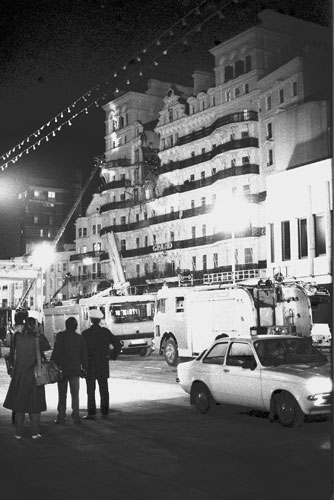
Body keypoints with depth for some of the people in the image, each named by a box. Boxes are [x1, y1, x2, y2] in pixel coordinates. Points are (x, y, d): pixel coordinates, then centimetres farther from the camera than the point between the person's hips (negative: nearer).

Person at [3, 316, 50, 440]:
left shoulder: (17, 337, -7)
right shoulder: (37, 339, -12)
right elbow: (47, 347, 3)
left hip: (19, 375, 2)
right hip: (34, 375, -2)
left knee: (19, 403, 12)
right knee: (34, 404, 9)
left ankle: (18, 433, 15)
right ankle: (35, 432, 11)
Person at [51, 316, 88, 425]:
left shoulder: (60, 336, -6)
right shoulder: (80, 338, 4)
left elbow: (56, 351, -10)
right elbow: (84, 355, 7)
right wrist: (84, 368, 15)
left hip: (62, 368, -2)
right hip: (75, 369, 2)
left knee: (62, 394, 7)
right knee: (75, 394, 8)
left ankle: (61, 417, 7)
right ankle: (76, 416, 3)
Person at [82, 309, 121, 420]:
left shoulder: (85, 333, -10)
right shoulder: (106, 332, 0)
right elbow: (118, 345, -1)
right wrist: (113, 356, 9)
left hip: (90, 365, -3)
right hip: (103, 365, 3)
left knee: (91, 390, 4)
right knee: (104, 390, 9)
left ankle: (91, 413, 3)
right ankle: (104, 413, 11)